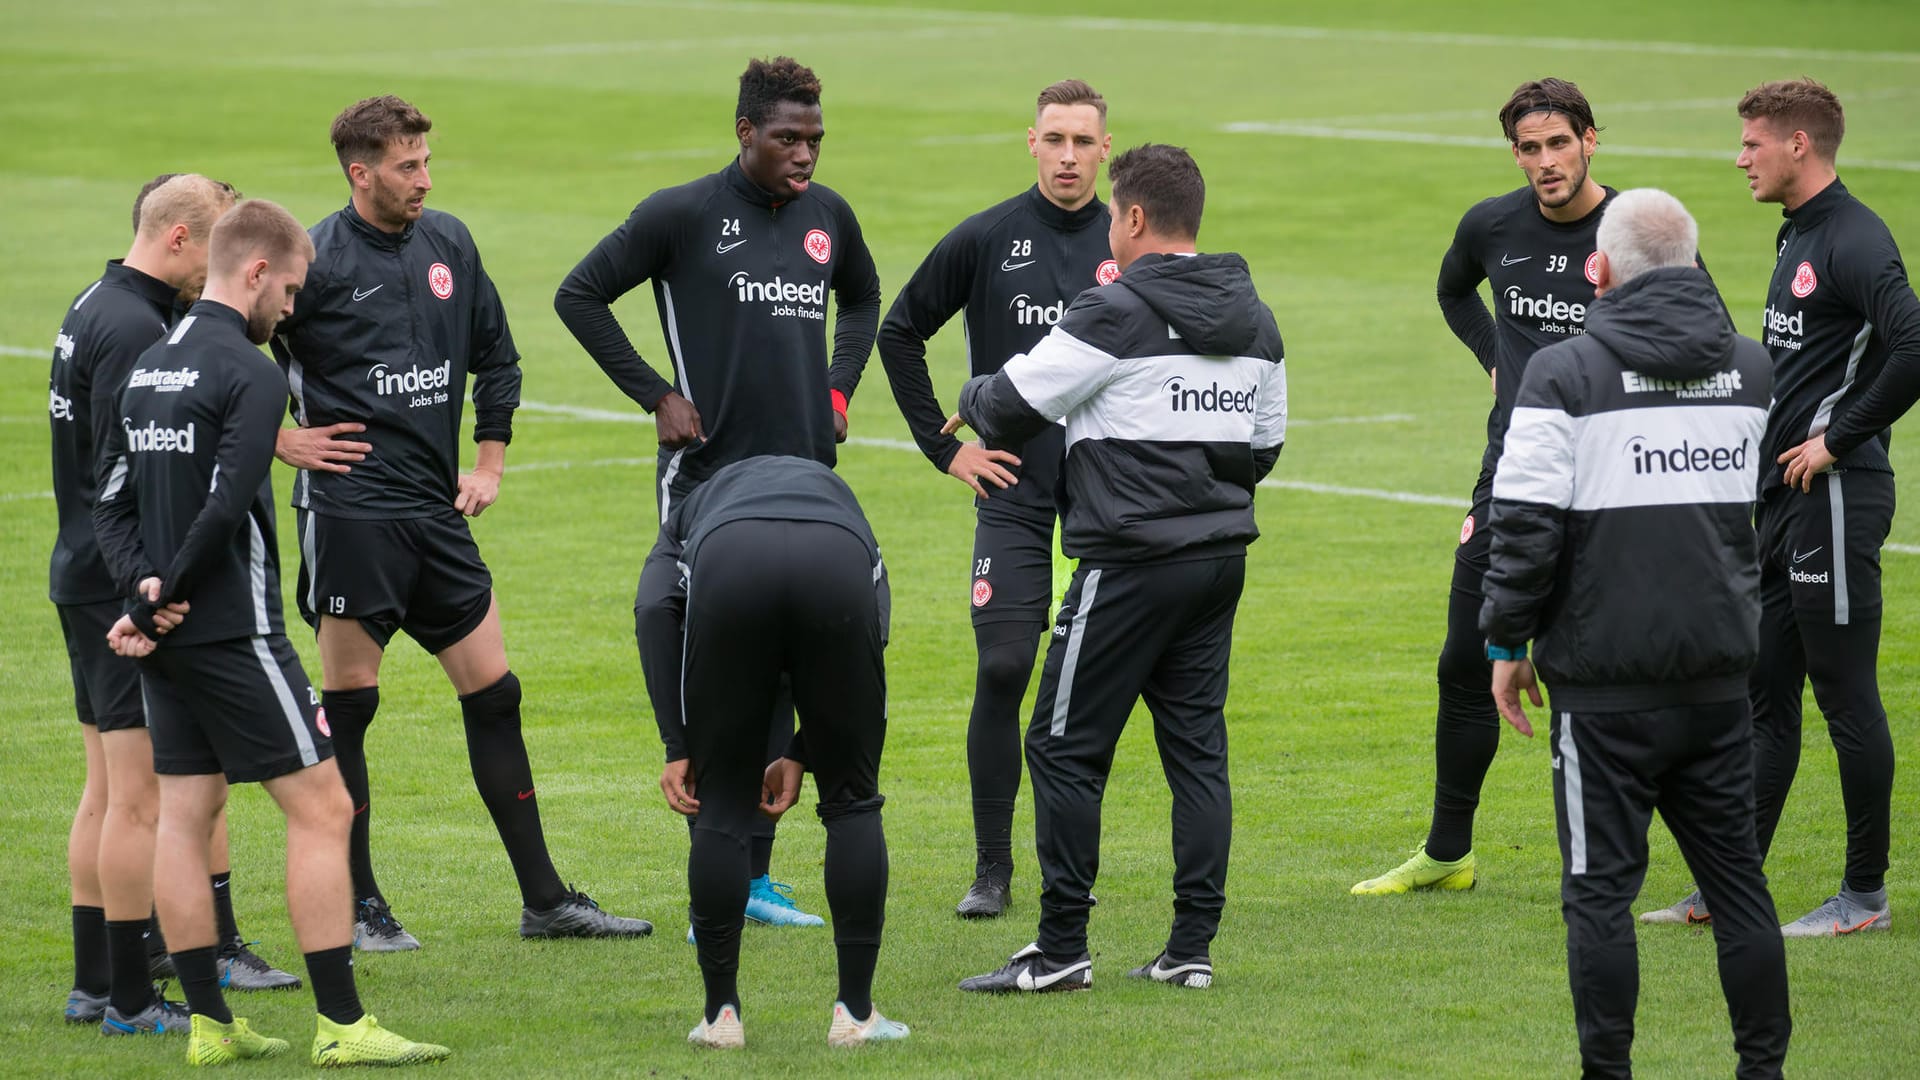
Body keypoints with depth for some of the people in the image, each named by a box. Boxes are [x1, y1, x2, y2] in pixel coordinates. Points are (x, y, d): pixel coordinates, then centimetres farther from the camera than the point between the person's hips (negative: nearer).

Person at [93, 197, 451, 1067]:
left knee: (185, 813, 9)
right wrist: (160, 601, -12)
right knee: (320, 807, -4)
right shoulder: (250, 374, -14)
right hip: (233, 632, -9)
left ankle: (208, 1023, 11)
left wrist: (145, 591, -2)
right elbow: (226, 507, -22)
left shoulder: (147, 369, 13)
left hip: (167, 638, 9)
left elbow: (111, 503, 11)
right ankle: (342, 1026, -7)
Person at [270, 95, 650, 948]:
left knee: (494, 696, 7)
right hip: (351, 506, -6)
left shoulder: (449, 244, 9)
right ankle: (358, 905, 8)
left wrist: (491, 462, 15)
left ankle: (544, 900, 12)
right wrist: (283, 440, -7)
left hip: (437, 509, 6)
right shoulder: (315, 260, -9)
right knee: (349, 701, -1)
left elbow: (496, 356, 21)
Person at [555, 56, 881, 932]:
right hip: (709, 469, -5)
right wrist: (655, 395, -5)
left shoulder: (827, 216, 9)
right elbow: (580, 295, 0)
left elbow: (862, 299, 30)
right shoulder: (683, 215, -5)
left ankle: (754, 875, 14)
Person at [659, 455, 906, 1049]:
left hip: (726, 560, -1)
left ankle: (721, 1014, 18)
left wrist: (679, 749, 15)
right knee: (852, 803, 17)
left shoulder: (702, 501, 40)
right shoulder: (836, 493, 43)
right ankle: (854, 1013, 19)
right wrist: (801, 755, 28)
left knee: (721, 807, 15)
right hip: (838, 568, 1)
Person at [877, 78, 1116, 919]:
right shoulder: (985, 240, -1)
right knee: (1001, 671, -10)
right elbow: (899, 333, 8)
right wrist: (944, 445, 4)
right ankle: (992, 870, -2)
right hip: (1013, 496, -2)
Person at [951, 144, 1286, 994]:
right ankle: (1193, 947, 7)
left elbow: (1010, 405, -8)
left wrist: (970, 401, 14)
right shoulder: (1254, 321, 11)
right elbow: (1264, 445, 19)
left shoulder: (1116, 313, -12)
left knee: (1064, 748, -1)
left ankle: (1061, 949, -1)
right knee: (1197, 745, 9)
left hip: (1131, 562, -7)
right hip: (1222, 556, 7)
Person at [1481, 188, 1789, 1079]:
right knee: (1735, 876, 12)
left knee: (1600, 886, 2)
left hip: (1606, 679, -5)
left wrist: (1507, 644, -2)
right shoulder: (1750, 369, 7)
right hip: (1721, 670, 5)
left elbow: (1526, 527, -11)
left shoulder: (1564, 375, -9)